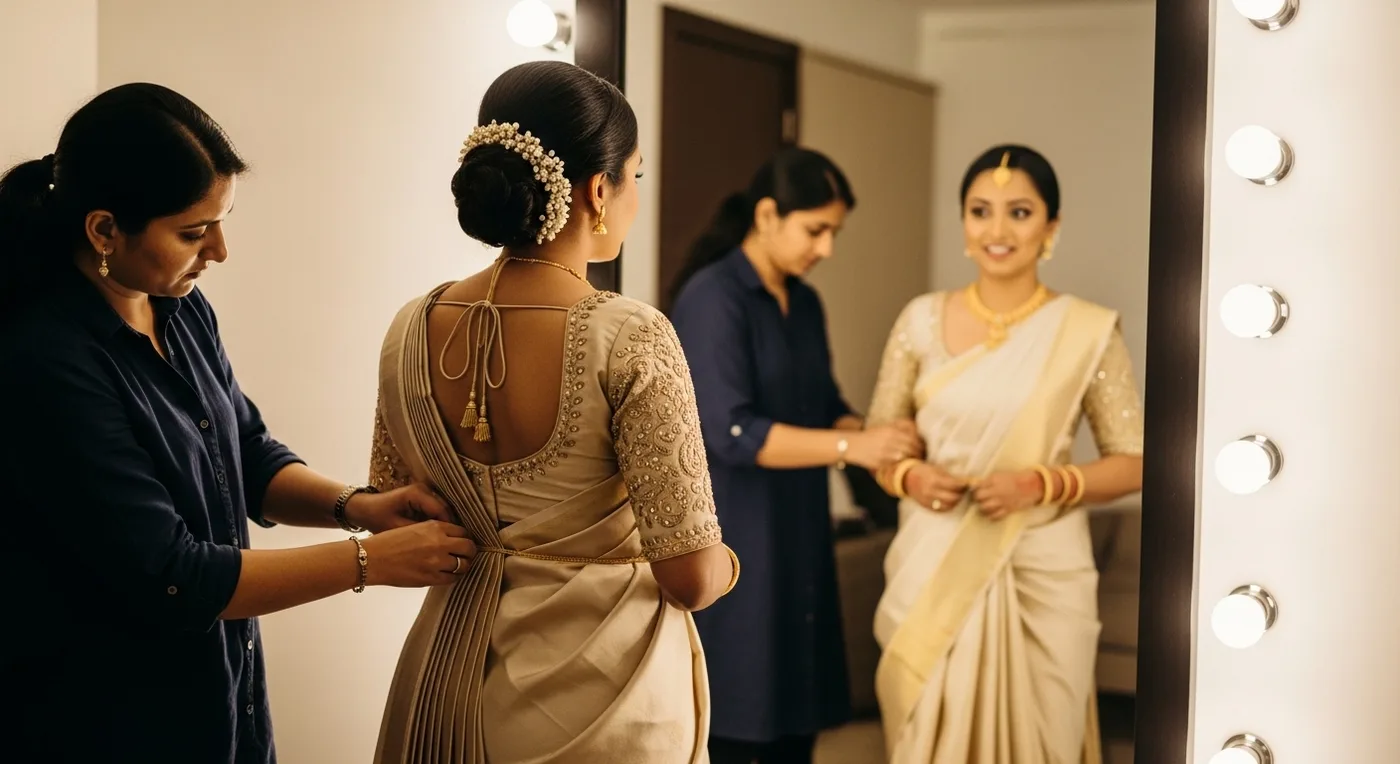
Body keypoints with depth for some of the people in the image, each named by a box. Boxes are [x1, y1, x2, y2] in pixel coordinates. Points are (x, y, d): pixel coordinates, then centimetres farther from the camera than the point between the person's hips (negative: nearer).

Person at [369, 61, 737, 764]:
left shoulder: (411, 330, -5)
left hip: (450, 676, 5)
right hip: (597, 694, -4)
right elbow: (691, 579, -20)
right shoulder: (629, 339, -22)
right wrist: (727, 566, 2)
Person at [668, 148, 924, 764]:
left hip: (798, 539, 8)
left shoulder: (805, 303, 12)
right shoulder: (711, 297, -13)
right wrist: (850, 448, -24)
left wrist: (876, 441, -5)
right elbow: (730, 432, -21)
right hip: (730, 542, -8)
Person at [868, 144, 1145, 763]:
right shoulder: (922, 319, 3)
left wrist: (1042, 484, -15)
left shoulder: (1088, 332, -4)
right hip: (932, 569, 2)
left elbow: (1133, 463, 0)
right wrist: (909, 476, -11)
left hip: (1041, 575, -2)